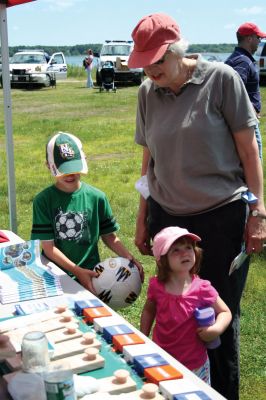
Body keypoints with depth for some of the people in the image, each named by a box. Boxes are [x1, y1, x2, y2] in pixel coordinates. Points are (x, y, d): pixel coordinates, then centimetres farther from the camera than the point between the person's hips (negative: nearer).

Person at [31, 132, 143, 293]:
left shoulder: (97, 197, 2)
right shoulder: (43, 201, -2)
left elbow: (109, 236, 11)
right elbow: (48, 247, -5)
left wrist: (130, 259, -5)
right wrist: (78, 272, -16)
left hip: (91, 273, 1)